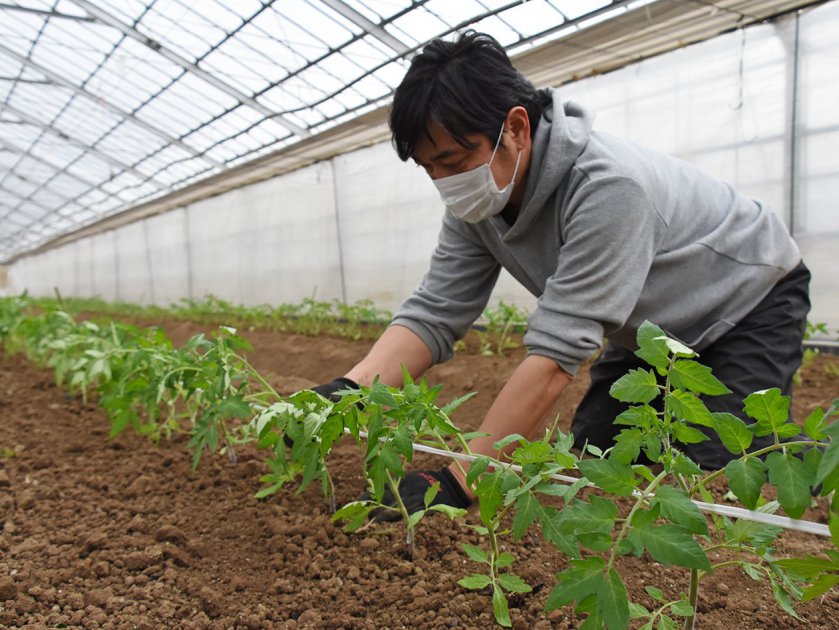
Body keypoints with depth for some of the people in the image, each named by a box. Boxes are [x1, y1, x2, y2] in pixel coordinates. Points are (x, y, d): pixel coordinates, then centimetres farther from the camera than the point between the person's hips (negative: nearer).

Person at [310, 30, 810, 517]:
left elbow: (557, 353, -44)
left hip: (753, 305, -6)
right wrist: (348, 391, -37)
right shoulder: (477, 201, -17)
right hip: (653, 331, 7)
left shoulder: (606, 187, -41)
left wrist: (455, 484, -45)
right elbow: (434, 314, -20)